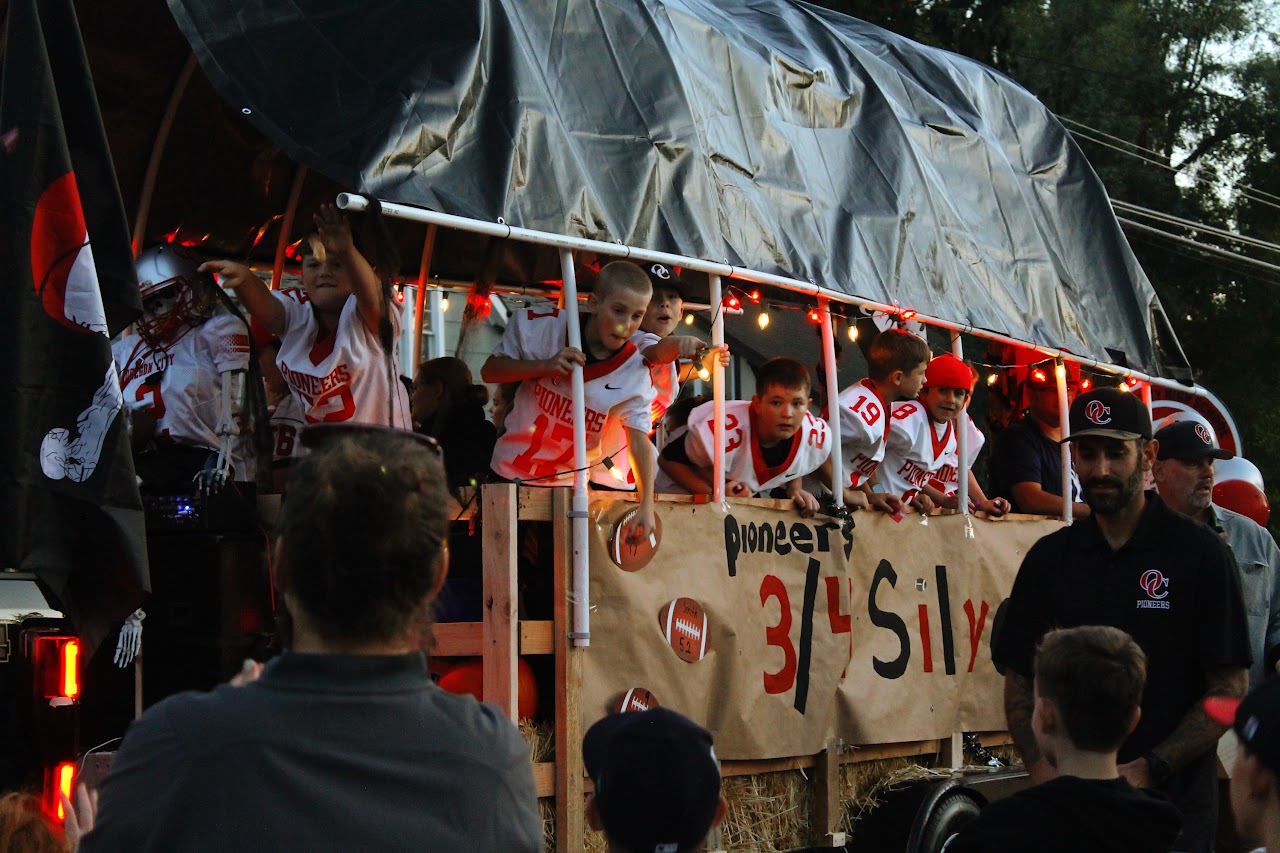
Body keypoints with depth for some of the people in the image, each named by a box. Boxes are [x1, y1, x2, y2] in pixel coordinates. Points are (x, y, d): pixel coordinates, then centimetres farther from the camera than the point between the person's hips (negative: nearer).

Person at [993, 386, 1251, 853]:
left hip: (1173, 804, -3)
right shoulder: (1049, 558, 7)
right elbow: (1019, 678, 8)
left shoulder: (1199, 553, -4)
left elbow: (1229, 688, -7)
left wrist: (1150, 770, -16)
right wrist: (1041, 764, -8)